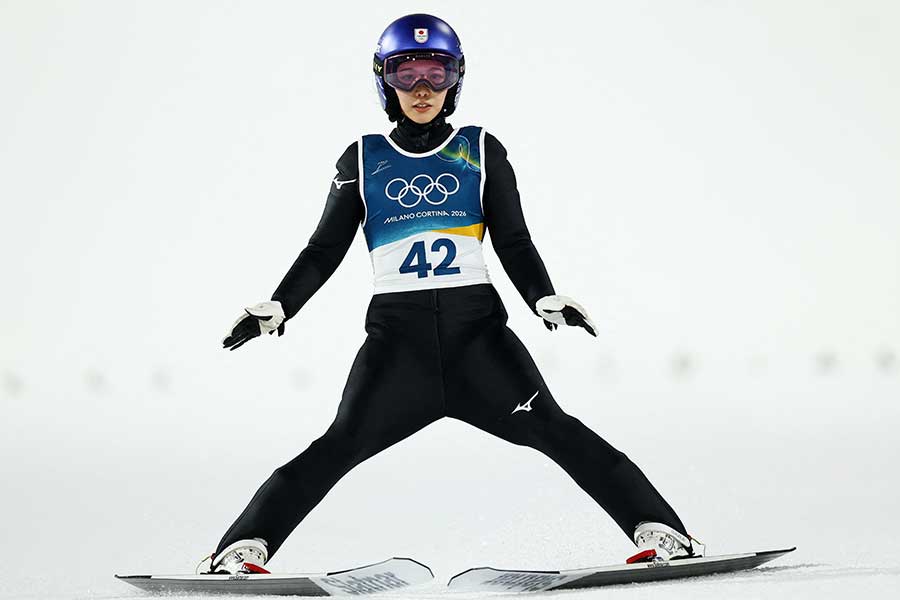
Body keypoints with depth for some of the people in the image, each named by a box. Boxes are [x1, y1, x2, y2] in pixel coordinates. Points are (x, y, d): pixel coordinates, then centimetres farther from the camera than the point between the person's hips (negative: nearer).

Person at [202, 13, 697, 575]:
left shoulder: (482, 151, 10)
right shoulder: (363, 160, 11)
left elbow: (515, 243, 8)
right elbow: (325, 250, 14)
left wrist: (547, 300, -9)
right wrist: (275, 310, 1)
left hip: (476, 326, 0)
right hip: (397, 332, 0)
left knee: (553, 428, -12)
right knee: (340, 445, -14)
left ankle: (659, 528, -12)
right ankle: (244, 546, -13)